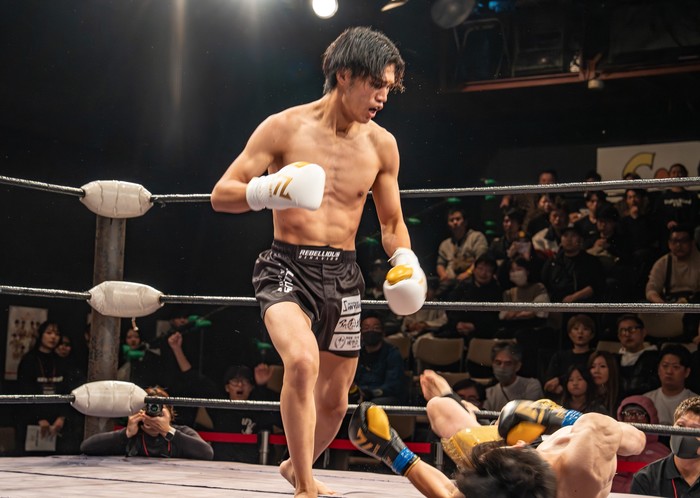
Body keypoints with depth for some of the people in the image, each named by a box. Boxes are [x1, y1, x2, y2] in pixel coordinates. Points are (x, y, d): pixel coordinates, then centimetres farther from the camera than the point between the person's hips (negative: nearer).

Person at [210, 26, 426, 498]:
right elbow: (221, 195, -7)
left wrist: (407, 262, -5)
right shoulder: (284, 128, -7)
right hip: (287, 267, -4)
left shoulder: (382, 145, 4)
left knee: (335, 401, 12)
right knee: (302, 362, -31)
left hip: (343, 275, 4)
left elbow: (391, 221, 15)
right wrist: (268, 190, -27)